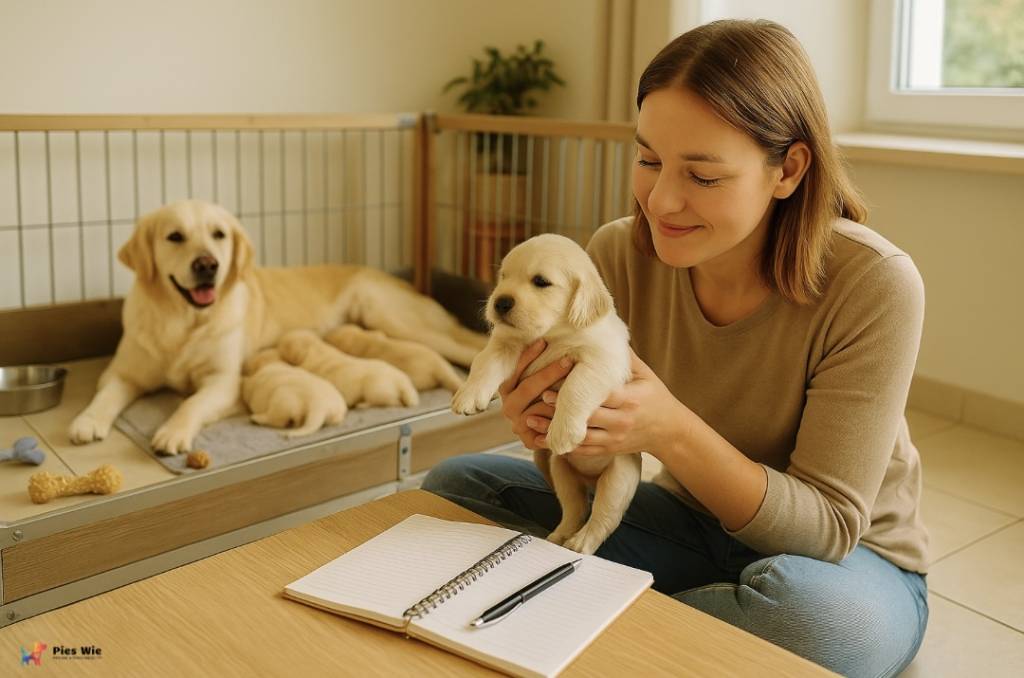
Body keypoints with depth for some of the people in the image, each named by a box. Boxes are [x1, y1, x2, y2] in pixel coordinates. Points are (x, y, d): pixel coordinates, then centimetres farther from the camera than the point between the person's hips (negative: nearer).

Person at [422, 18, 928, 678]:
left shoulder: (874, 284, -25)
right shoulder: (619, 254, -15)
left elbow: (830, 525, -23)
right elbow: (591, 475, -8)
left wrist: (672, 430, -38)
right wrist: (549, 419, -32)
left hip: (848, 563, -2)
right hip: (689, 524, 3)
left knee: (818, 607, -39)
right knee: (454, 483, -6)